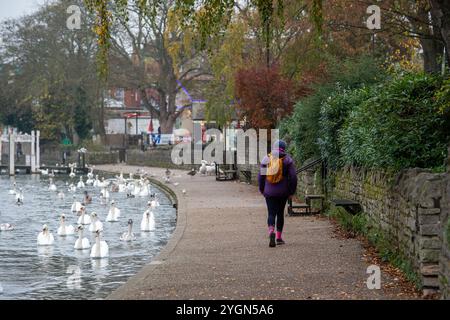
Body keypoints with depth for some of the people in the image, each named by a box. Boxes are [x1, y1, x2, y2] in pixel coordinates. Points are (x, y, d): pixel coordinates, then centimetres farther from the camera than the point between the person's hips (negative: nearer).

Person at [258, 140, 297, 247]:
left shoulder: (266, 159, 2)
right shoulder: (287, 160, -3)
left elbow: (260, 176, 3)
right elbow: (293, 177, -6)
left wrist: (262, 190, 14)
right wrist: (292, 192, 4)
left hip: (269, 191, 0)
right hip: (283, 192, 0)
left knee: (271, 213, 1)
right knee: (280, 213, 13)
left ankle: (271, 231, -26)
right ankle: (279, 237, 15)